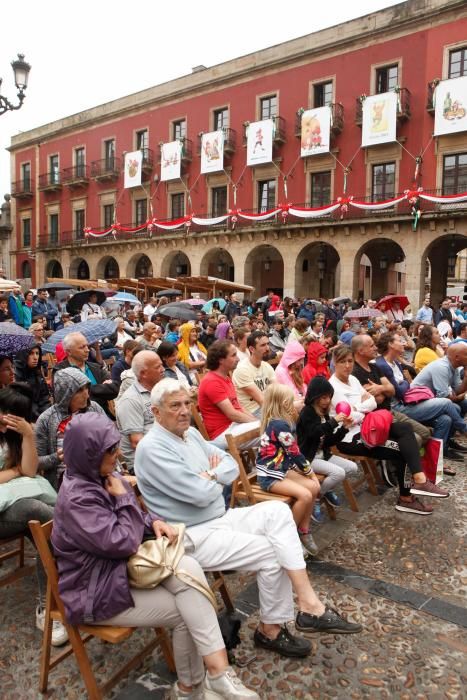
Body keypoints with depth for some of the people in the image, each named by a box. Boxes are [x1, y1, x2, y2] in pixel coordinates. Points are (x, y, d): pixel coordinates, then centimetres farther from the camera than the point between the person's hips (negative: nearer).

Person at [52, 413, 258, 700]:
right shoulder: (76, 498, -25)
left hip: (123, 568, 8)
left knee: (188, 567, -19)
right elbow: (124, 543, -27)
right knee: (185, 612, -13)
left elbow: (135, 516, 16)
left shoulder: (102, 477, 3)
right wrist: (124, 498, -15)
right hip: (95, 591, -7)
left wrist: (155, 522, -6)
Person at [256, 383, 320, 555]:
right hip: (269, 475, -9)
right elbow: (295, 454, -14)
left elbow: (293, 453, 10)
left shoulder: (277, 421, 9)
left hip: (281, 469, 9)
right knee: (305, 495, -21)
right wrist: (310, 473, -2)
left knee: (314, 487, -2)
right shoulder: (280, 425, -21)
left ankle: (303, 531, 8)